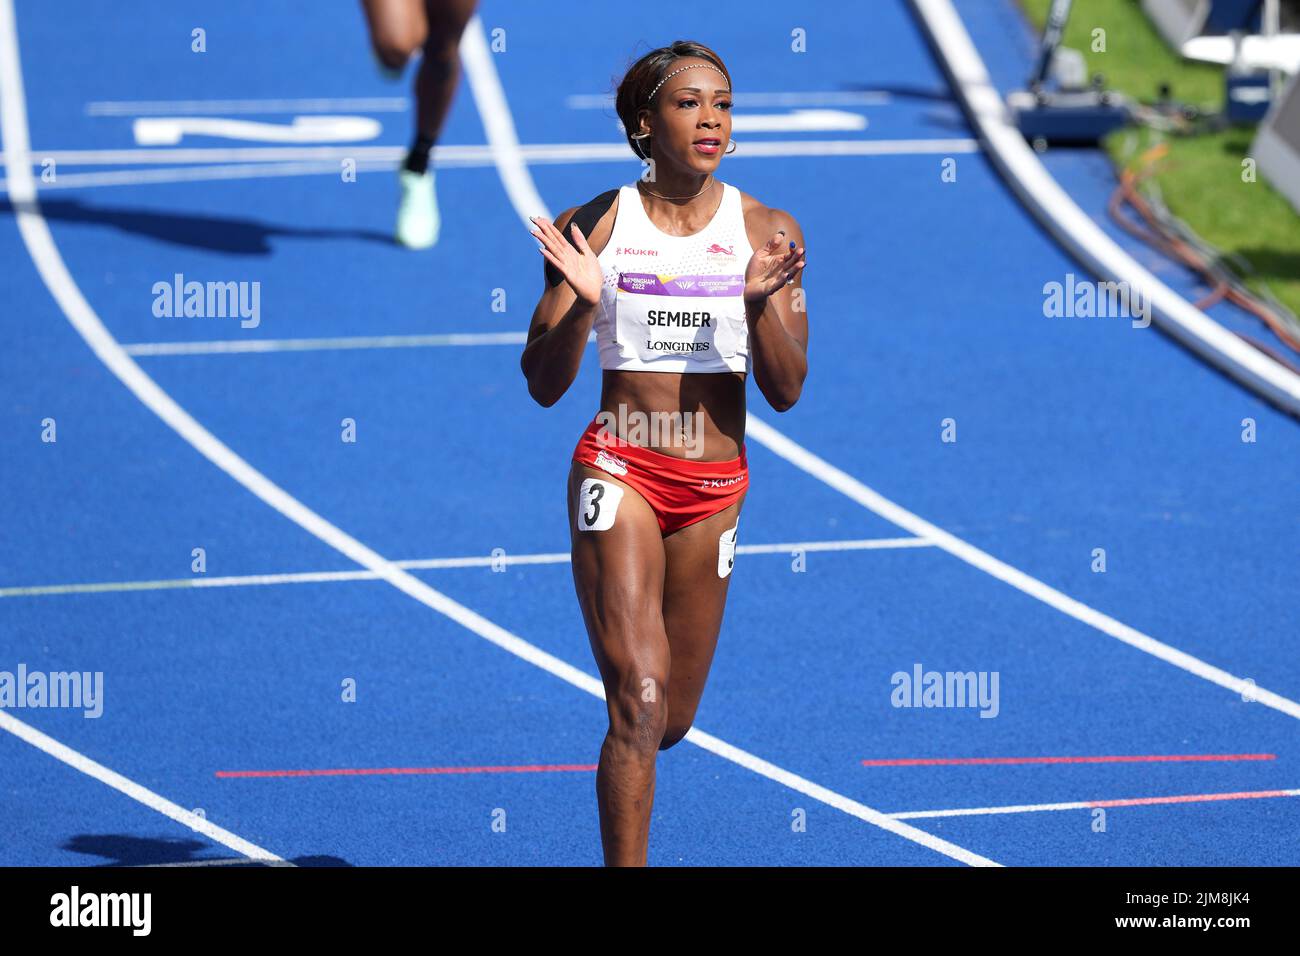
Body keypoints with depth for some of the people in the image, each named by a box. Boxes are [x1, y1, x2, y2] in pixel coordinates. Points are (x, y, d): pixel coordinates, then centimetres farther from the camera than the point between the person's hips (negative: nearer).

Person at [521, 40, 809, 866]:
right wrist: (582, 302, -20)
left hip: (715, 486, 3)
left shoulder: (768, 232, 0)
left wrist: (759, 300, -19)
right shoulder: (596, 225, -4)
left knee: (672, 719, 12)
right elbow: (544, 384, -2)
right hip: (619, 470, -3)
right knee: (639, 700, -18)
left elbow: (786, 389, -2)